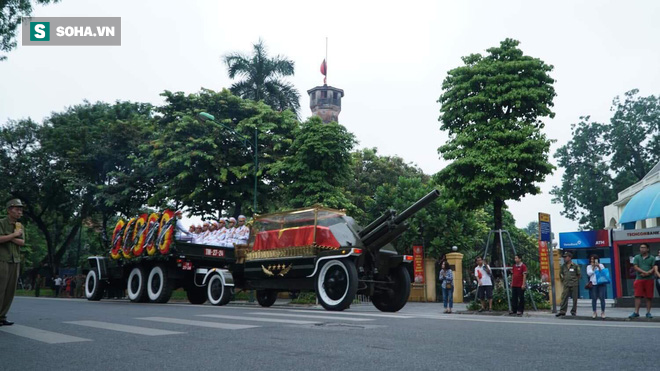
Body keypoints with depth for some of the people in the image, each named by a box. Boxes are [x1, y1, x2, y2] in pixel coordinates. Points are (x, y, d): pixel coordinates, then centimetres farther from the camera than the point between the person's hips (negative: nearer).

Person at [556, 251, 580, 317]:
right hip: (566, 285, 3)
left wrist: (576, 281, 5)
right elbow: (560, 274, 20)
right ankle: (562, 311, -6)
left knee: (574, 298, 3)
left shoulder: (575, 266, -2)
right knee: (564, 298, -4)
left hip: (574, 285, -3)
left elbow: (578, 274, 6)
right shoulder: (563, 266, 9)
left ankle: (573, 311, 12)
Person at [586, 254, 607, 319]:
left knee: (602, 298, -5)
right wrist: (593, 267, -3)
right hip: (593, 284, 1)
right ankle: (594, 312, 7)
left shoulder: (601, 265, 11)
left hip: (601, 284, -1)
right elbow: (589, 273, -3)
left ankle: (602, 312, 5)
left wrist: (598, 267, -10)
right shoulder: (589, 266, 12)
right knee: (594, 299, -1)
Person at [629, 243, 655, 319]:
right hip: (639, 279, 0)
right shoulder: (637, 257, 8)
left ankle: (648, 312, 11)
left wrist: (648, 273, -17)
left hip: (649, 279, 0)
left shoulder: (652, 258, 7)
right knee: (638, 296, -3)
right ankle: (636, 312, -2)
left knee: (649, 297, 3)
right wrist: (644, 272, -16)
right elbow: (636, 267, -2)